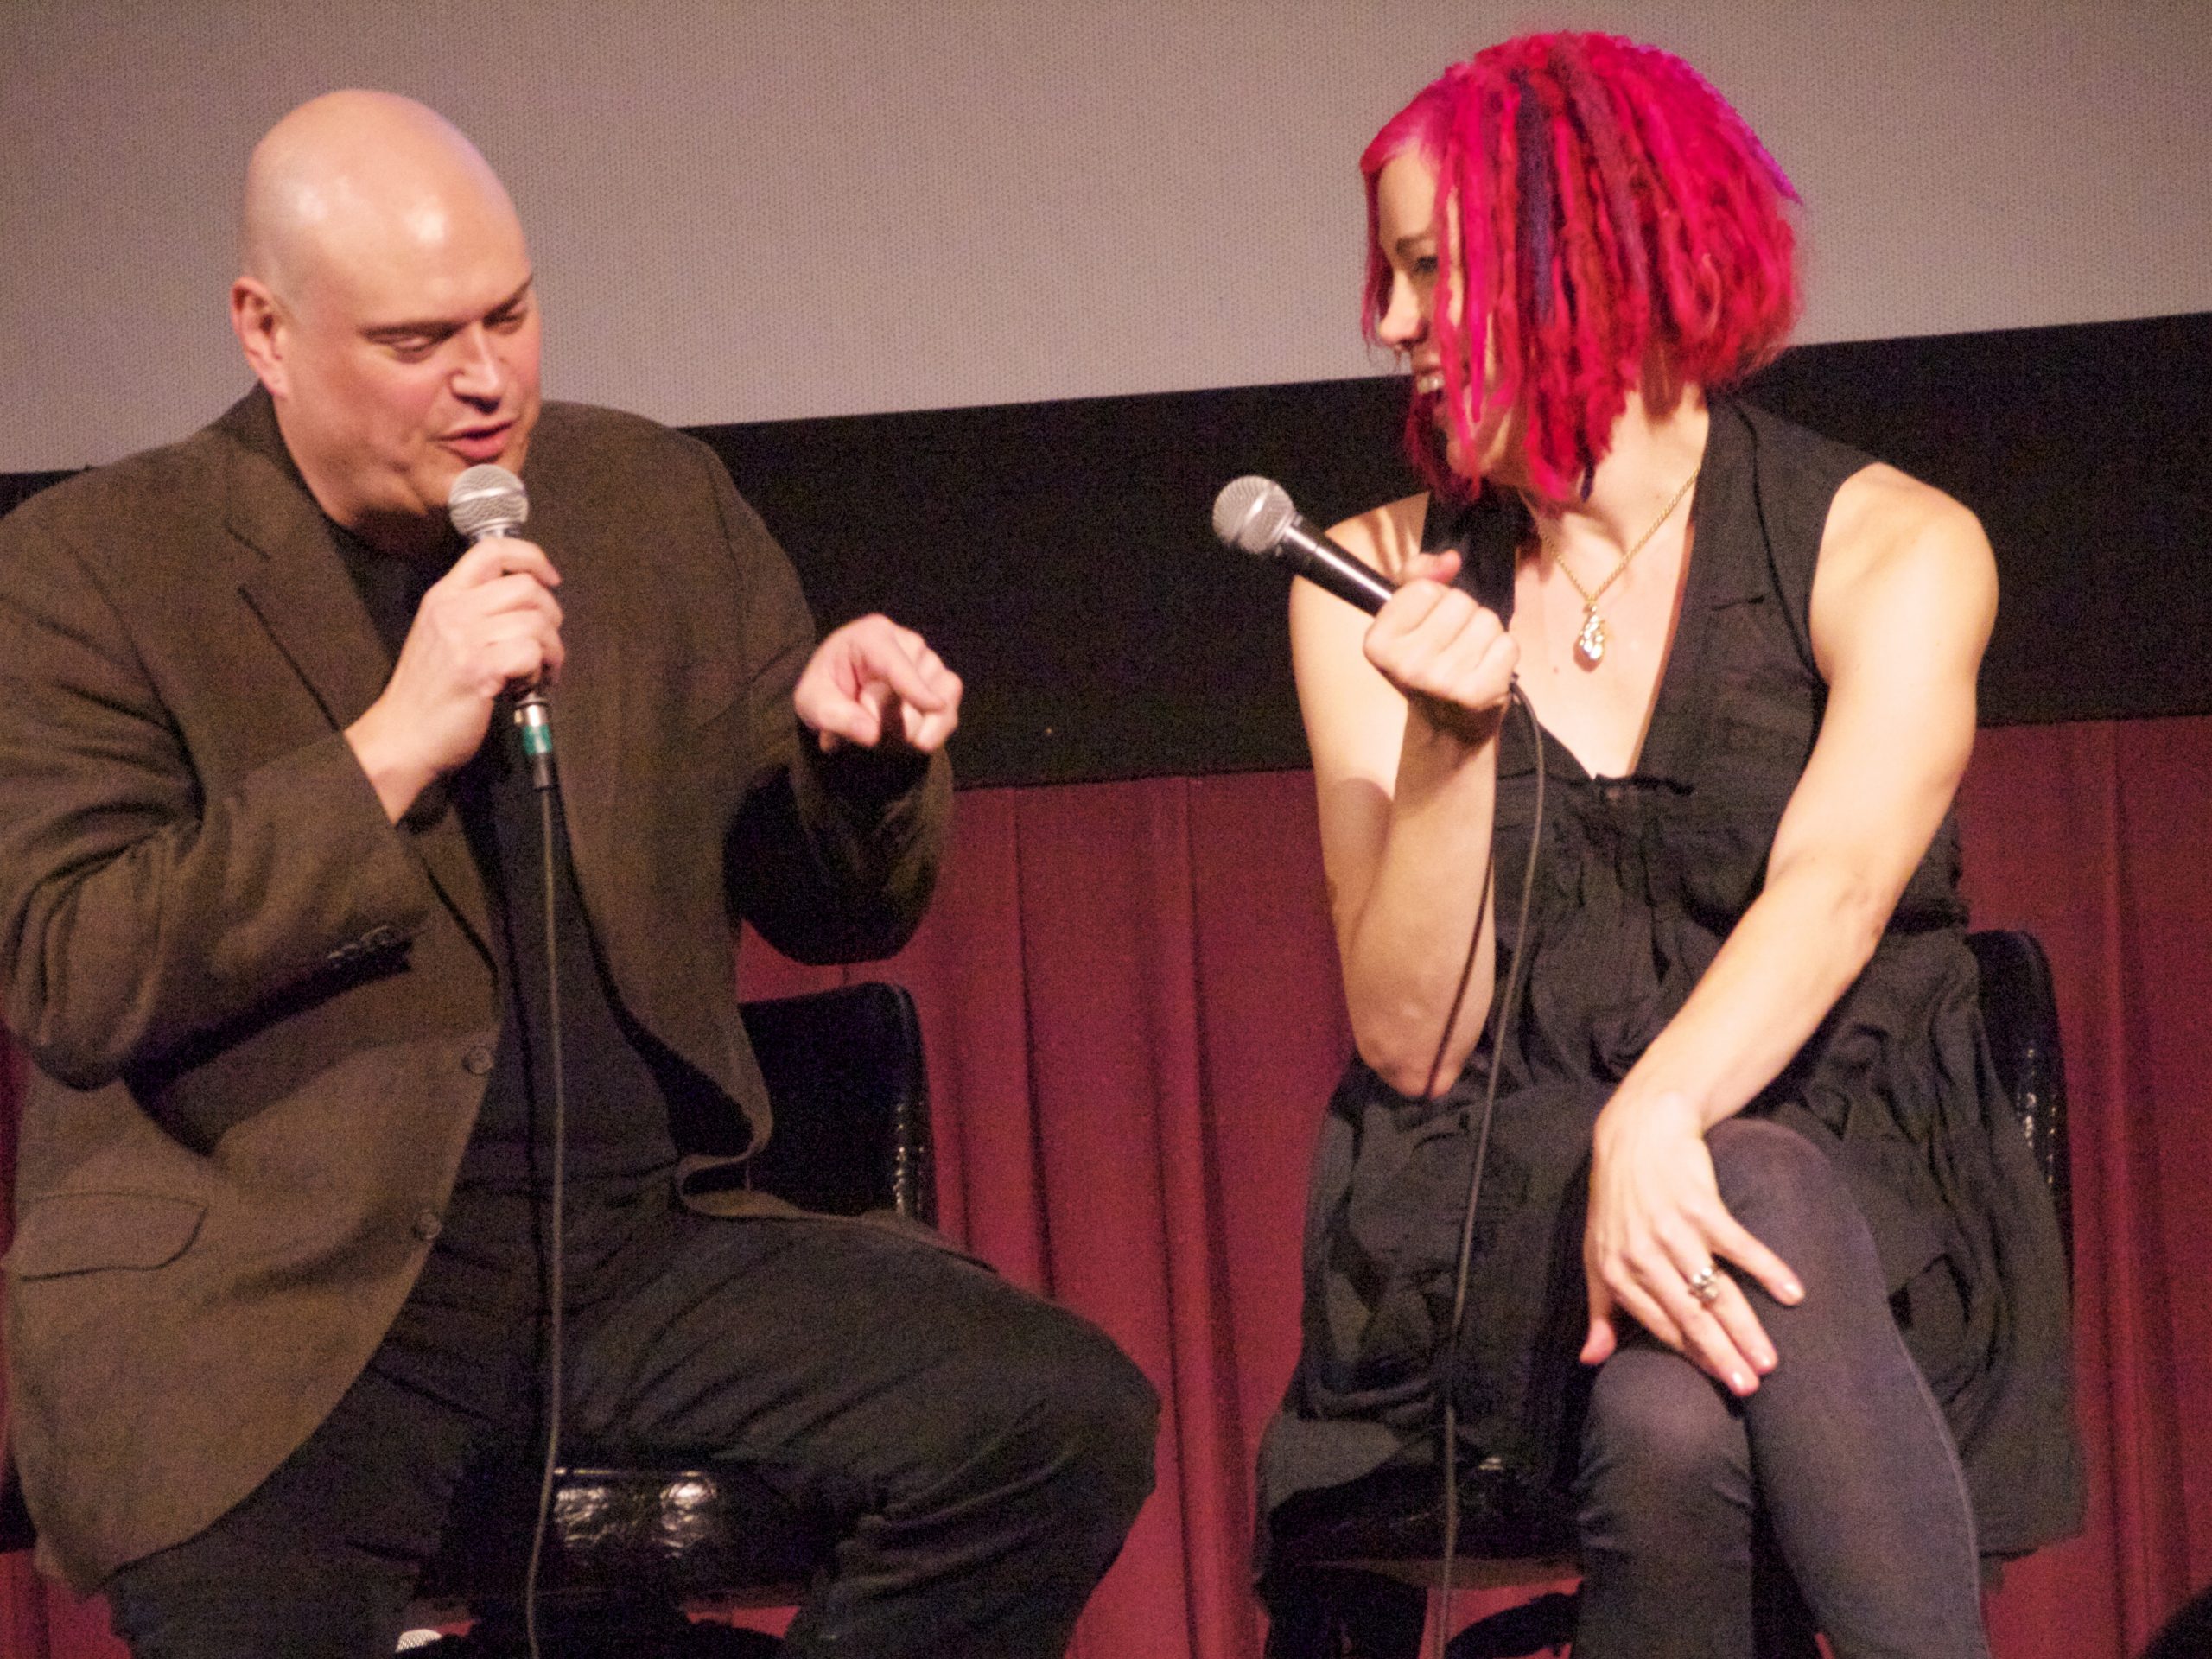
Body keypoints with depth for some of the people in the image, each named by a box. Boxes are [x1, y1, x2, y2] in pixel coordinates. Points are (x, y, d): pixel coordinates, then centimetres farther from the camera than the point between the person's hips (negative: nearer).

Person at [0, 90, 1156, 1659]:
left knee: (1072, 1421, -17)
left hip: (646, 1236, 5)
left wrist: (859, 754, -7)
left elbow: (836, 910, 17)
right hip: (272, 1283, -5)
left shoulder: (658, 501, 13)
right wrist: (394, 744, -18)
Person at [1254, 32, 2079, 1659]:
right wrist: (1449, 744, -16)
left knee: (1678, 1426, -38)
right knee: (1671, 1433, -37)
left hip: (1858, 1211, -1)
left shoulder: (1892, 549, 2)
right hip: (1494, 1217, 1)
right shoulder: (1383, 584, 9)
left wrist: (1658, 1118, -36)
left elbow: (1832, 892, -17)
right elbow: (1408, 1040, 1)